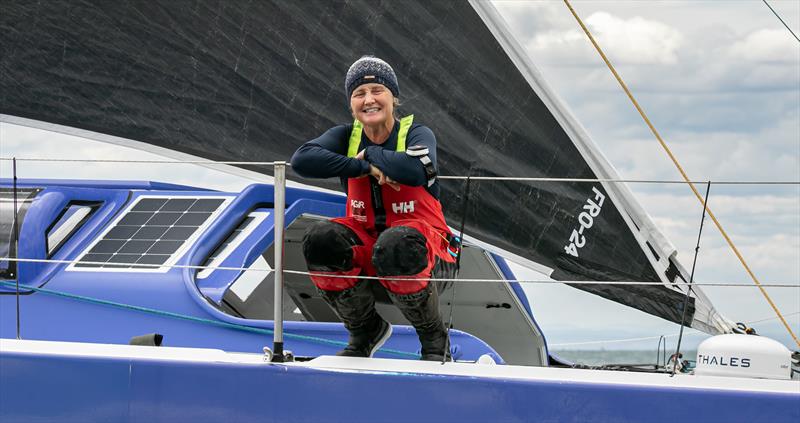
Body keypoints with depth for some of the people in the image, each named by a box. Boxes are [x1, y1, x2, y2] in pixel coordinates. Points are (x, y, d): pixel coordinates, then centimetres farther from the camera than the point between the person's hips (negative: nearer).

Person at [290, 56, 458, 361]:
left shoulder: (417, 134, -9)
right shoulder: (346, 137, 0)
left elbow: (415, 171, -34)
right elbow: (301, 160, -20)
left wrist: (371, 153, -17)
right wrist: (364, 167, -24)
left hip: (423, 239, -4)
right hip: (365, 241, 4)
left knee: (396, 248, -39)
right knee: (321, 241, -28)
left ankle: (434, 337, -9)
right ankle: (365, 330, 1)